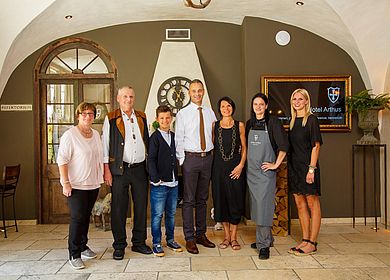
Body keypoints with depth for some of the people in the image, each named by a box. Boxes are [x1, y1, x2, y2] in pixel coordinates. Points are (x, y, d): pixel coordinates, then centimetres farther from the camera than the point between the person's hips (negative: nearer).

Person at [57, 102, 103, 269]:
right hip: (76, 185, -6)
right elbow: (62, 160, -14)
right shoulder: (70, 135, -10)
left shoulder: (96, 134, 11)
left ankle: (83, 246, 29)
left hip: (93, 184, 6)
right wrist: (65, 183, -18)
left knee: (86, 217, 15)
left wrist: (100, 177, 15)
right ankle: (74, 255, 5)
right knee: (77, 218, -5)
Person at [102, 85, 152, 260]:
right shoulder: (111, 118, 1)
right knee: (119, 208, 3)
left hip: (140, 168, 4)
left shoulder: (142, 117, 13)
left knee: (141, 206, 8)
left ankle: (139, 242, 22)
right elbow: (105, 144, -1)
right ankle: (119, 246, 16)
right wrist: (106, 169, -7)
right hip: (119, 169, -3)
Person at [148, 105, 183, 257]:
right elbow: (151, 160, -10)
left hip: (173, 182, 6)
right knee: (157, 214, 2)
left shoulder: (174, 136, 10)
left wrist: (176, 176, 11)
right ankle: (156, 243, 14)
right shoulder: (155, 137, -7)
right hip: (159, 184, -5)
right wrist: (156, 179, -15)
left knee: (171, 213, 15)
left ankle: (170, 239, 28)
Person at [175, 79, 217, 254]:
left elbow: (215, 134, 15)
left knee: (202, 199, 13)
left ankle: (201, 234, 25)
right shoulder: (182, 114, -1)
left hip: (207, 158, 4)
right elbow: (179, 140, -3)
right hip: (190, 158, -4)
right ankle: (189, 238, 9)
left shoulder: (210, 112, 11)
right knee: (189, 200, -1)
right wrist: (181, 160, -7)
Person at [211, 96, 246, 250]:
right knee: (221, 200, 5)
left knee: (235, 201, 1)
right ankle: (226, 236, 19)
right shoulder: (214, 126, 6)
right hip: (219, 167, 1)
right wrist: (212, 166, 0)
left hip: (235, 167, -1)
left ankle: (233, 237, 15)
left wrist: (241, 165, -8)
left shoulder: (240, 125, 3)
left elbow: (244, 148, 4)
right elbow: (212, 147, 8)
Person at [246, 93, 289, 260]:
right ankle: (266, 238, 27)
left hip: (266, 169, -6)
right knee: (256, 205, 12)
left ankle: (264, 245, 1)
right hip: (251, 169, 6)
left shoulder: (273, 122, -5)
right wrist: (244, 164, 12)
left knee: (264, 205, -8)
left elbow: (283, 145, -11)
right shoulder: (249, 123, 12)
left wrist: (276, 164, -12)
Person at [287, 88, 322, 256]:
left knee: (312, 203, 1)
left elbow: (316, 146, -11)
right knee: (300, 204, 11)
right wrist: (289, 165, 9)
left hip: (307, 166, -7)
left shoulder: (311, 119, -6)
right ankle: (305, 240, 21)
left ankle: (312, 243, 7)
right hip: (294, 167, 7)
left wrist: (312, 168, -17)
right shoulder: (292, 121, 14)